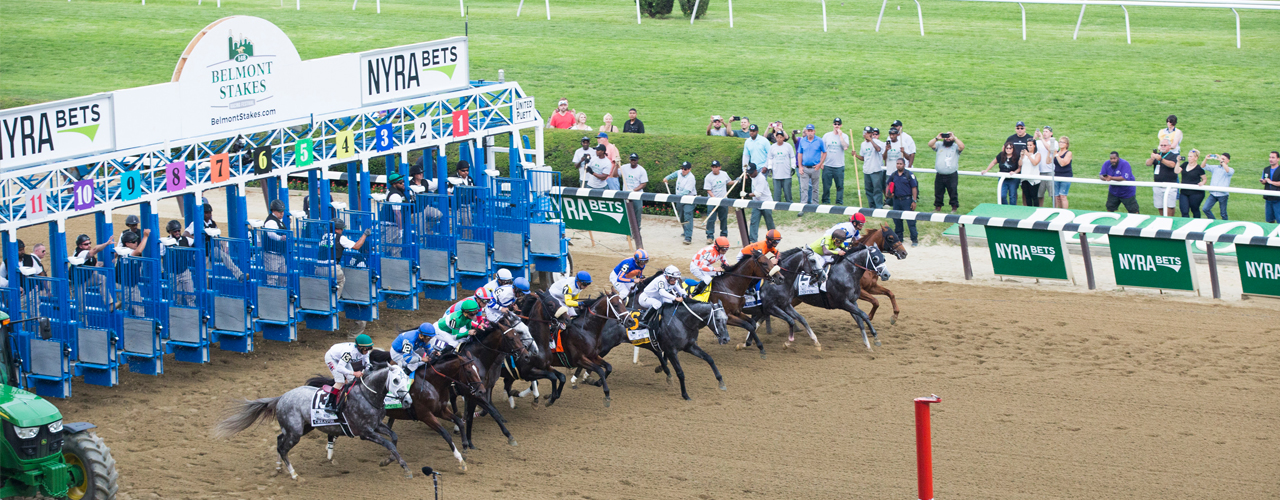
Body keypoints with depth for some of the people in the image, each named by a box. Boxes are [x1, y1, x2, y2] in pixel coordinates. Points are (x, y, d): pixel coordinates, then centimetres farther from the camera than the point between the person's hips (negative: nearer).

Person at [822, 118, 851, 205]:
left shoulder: (844, 136, 4)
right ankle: (825, 201, 11)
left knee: (840, 185, -1)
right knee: (826, 185, 2)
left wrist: (840, 136, -11)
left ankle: (839, 202, 6)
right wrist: (821, 162, 3)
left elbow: (845, 147, -14)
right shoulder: (826, 135, 9)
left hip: (839, 166, -1)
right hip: (827, 165, 1)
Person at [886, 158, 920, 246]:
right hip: (896, 200, 5)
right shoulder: (893, 175, 10)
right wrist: (888, 193, 3)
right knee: (897, 220, 10)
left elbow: (914, 188, -5)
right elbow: (889, 185, 24)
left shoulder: (909, 175, -5)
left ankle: (914, 239, -3)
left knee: (910, 220, -7)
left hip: (907, 200, -5)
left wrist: (914, 201, -9)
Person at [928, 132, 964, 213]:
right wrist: (937, 138, -12)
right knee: (938, 192, 9)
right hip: (940, 175, 3)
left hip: (952, 175, -3)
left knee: (953, 192, 0)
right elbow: (930, 144, -1)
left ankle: (954, 207, 10)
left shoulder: (955, 146, 2)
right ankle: (938, 207, 21)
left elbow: (962, 146, -19)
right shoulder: (939, 145, 11)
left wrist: (954, 137, -15)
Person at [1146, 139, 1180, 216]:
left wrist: (1161, 159, -34)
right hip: (1157, 186, 5)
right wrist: (1152, 158, -23)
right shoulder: (1157, 155, 14)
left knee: (1169, 206, -12)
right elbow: (1148, 163, 1)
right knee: (1159, 207, 7)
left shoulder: (1173, 156, 0)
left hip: (1169, 186, -5)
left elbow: (1172, 164, -20)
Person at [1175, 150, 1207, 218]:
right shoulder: (1185, 164, 8)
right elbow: (1176, 171, -1)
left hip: (1195, 193, -4)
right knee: (1184, 211, -4)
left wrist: (1202, 183, -19)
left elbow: (1204, 179, 2)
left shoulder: (1199, 168, -6)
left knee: (1195, 210, 9)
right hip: (1184, 192, 4)